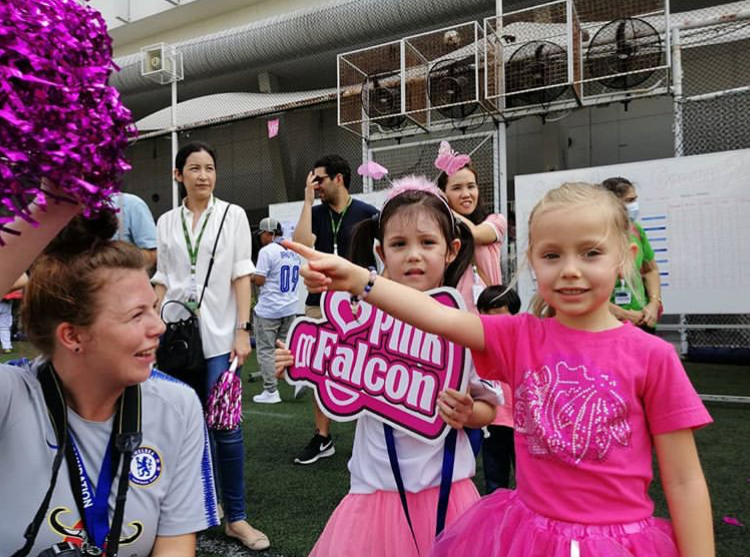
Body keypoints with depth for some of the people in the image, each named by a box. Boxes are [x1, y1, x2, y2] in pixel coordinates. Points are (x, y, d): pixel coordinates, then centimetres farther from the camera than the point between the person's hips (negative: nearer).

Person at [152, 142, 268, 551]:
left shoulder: (233, 215, 3)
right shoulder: (167, 222, 10)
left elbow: (241, 275, -2)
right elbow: (162, 280, 12)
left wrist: (242, 330, -9)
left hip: (218, 335, -3)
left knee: (225, 426, -4)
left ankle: (236, 517, 8)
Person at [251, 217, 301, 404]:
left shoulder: (267, 251, -12)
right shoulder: (294, 252, 9)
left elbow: (259, 280, -16)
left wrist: (249, 276, 6)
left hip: (268, 310, -6)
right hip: (290, 309, 6)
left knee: (266, 350, 3)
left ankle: (271, 392, 5)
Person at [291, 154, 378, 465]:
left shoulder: (367, 214, -3)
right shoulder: (315, 214, 7)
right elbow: (301, 244, -12)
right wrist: (307, 200, -8)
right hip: (319, 303, 4)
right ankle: (322, 438, 22)